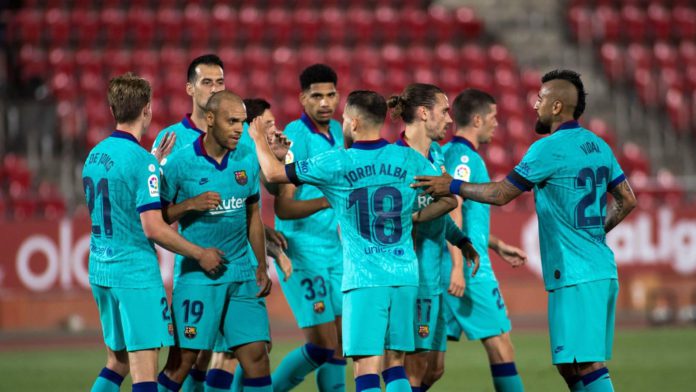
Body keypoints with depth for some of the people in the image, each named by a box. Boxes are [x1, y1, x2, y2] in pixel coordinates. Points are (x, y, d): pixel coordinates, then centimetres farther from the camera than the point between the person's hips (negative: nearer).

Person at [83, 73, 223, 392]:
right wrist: (200, 255, -8)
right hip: (136, 272, -8)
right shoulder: (142, 161, -15)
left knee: (117, 362, 18)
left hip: (100, 270, 8)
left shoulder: (95, 155, 9)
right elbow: (153, 228, -19)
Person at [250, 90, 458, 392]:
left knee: (366, 368, -6)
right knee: (395, 365, 11)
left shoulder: (335, 163, -4)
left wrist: (258, 138, 22)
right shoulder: (409, 159, 4)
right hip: (404, 277, 4)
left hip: (363, 280, -4)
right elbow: (449, 200, 11)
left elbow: (273, 173, 5)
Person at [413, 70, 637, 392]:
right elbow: (627, 201, 19)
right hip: (603, 272, 9)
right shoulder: (598, 146, 13)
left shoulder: (548, 149, -11)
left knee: (586, 366, -10)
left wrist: (452, 186, 5)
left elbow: (500, 194, -6)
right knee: (569, 365, 13)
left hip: (575, 277, -9)